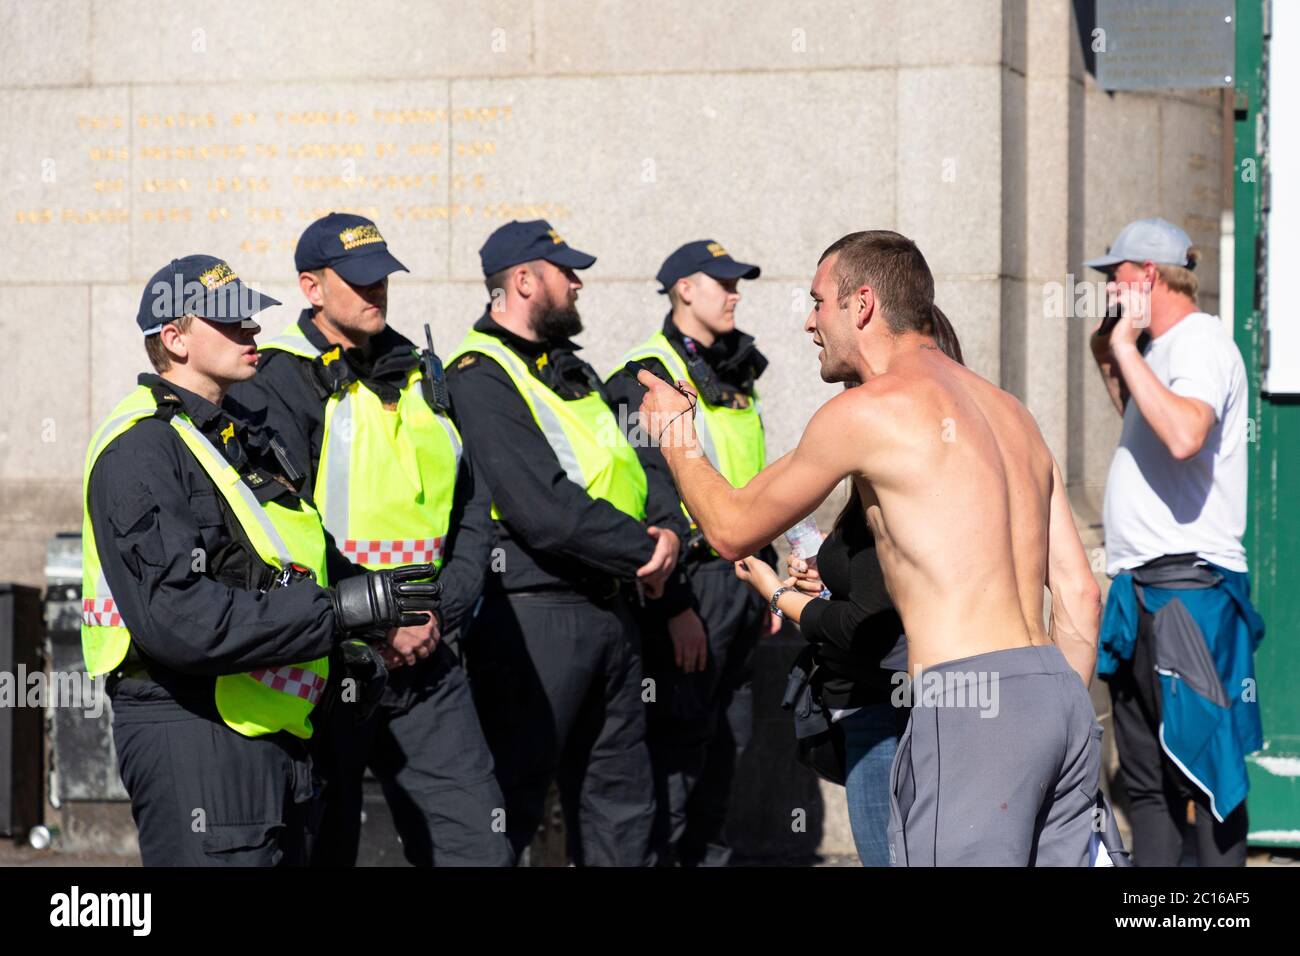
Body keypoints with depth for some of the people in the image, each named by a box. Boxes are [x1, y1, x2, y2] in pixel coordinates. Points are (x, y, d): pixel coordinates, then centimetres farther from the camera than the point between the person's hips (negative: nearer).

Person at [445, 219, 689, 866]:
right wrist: (645, 551, -13)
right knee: (509, 803, -4)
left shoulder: (574, 373, 18)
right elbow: (544, 512, -22)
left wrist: (669, 528, -7)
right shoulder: (480, 378, -13)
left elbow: (632, 466, 15)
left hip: (611, 611, 9)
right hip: (534, 612, -9)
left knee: (620, 802, 13)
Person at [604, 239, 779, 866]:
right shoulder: (648, 377, -9)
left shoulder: (735, 380, 17)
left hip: (740, 579, 8)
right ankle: (654, 852, -2)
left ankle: (706, 853, 20)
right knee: (679, 739, -8)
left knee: (730, 737, 12)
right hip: (691, 582, -8)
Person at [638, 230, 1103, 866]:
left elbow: (732, 530, 11)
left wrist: (675, 436, 28)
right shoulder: (1010, 412, 20)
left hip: (968, 709, -8)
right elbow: (1080, 595, 18)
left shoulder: (867, 410, -2)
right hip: (1059, 694, 8)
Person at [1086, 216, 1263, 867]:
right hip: (1143, 590, 10)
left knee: (1204, 766, -10)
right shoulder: (1160, 349, 17)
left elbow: (1183, 436, -30)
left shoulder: (1201, 343, -11)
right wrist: (1109, 362, 21)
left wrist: (1127, 348, -21)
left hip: (1188, 587, -10)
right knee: (1146, 780, 12)